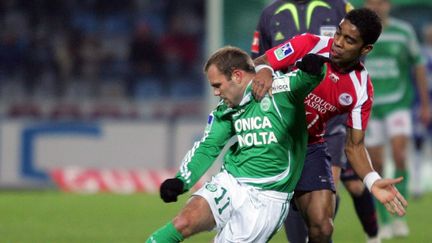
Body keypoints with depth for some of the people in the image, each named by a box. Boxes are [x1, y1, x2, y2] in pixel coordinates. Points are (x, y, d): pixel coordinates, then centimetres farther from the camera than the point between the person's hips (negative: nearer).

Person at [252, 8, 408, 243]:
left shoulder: (361, 89, -10)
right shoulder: (308, 45, -15)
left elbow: (354, 146, -5)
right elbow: (258, 63, -10)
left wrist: (373, 181, -24)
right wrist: (263, 71, -37)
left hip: (311, 147, 1)